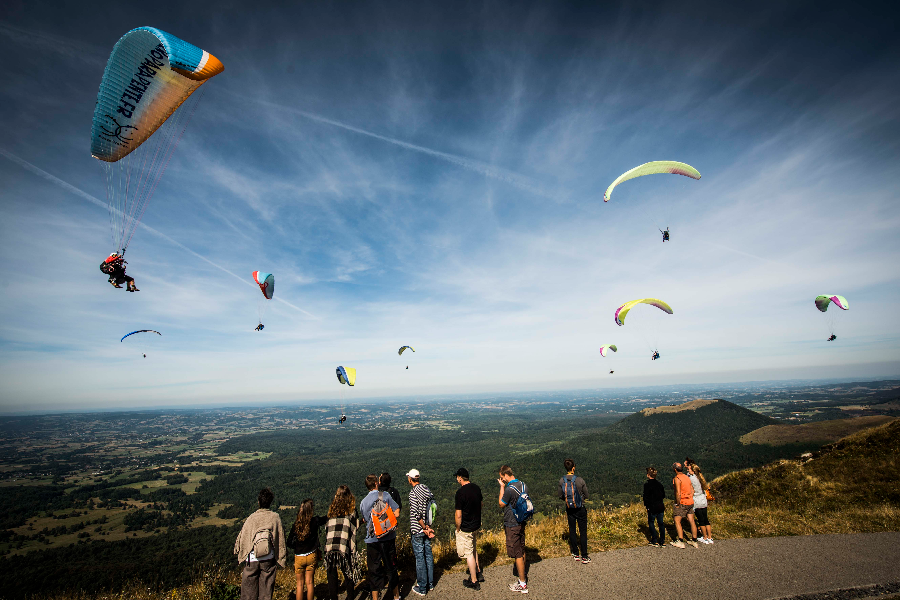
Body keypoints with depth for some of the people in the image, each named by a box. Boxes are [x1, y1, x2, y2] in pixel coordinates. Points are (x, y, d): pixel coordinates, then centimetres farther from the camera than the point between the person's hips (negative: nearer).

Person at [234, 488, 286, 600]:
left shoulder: (251, 518, -12)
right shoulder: (275, 517, -8)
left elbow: (242, 537, -3)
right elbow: (280, 537, -2)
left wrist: (238, 551, 19)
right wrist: (282, 557, 12)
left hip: (252, 560, -1)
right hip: (269, 560, 1)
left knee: (249, 591, 14)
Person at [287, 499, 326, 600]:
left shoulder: (296, 523, -10)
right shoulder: (315, 521, -13)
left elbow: (289, 541, -4)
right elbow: (327, 519, 2)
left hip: (299, 557, 1)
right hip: (311, 556, -1)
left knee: (300, 584, 14)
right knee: (309, 582, 12)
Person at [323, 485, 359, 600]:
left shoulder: (332, 509, 9)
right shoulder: (351, 509, 1)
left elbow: (327, 527, 13)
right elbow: (355, 526, 0)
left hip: (330, 546, 2)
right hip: (344, 546, -2)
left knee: (331, 574, 13)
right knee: (348, 573, 13)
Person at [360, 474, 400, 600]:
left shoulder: (363, 502, 0)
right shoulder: (385, 495, -6)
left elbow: (365, 519, 12)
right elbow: (396, 512, -7)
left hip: (372, 539, 0)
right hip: (388, 537, 0)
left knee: (374, 569, 12)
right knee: (391, 567, 15)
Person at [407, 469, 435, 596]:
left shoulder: (413, 492, -18)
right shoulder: (426, 489, 3)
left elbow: (417, 514, -22)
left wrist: (425, 528, -12)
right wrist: (427, 526, 3)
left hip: (417, 530, -7)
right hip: (427, 528, 7)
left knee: (420, 557, 3)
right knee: (428, 555, 15)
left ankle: (422, 588, 14)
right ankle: (430, 584, 28)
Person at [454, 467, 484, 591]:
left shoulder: (460, 492, -25)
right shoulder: (477, 488, -3)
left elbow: (458, 515, -22)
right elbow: (482, 504, 13)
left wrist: (458, 529, -7)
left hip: (466, 528, -7)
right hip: (477, 525, 7)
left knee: (468, 554, 8)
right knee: (473, 549, 25)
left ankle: (474, 582, 19)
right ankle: (478, 573, 37)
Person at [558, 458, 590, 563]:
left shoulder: (561, 481, -11)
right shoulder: (580, 480, -20)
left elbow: (561, 496, 0)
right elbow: (586, 495, -7)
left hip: (569, 509, 3)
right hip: (580, 509, -3)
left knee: (572, 531, 16)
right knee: (583, 532, 9)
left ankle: (576, 554, 25)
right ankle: (584, 556, 15)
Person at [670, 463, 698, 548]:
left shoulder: (677, 478, -16)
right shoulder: (686, 477, 9)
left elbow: (678, 493, -21)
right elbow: (692, 490, 14)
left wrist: (677, 504, -13)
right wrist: (690, 499, 17)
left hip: (682, 503, -8)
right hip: (690, 502, 8)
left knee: (677, 521, -1)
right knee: (691, 521, 13)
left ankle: (680, 542, -3)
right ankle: (694, 541, 22)